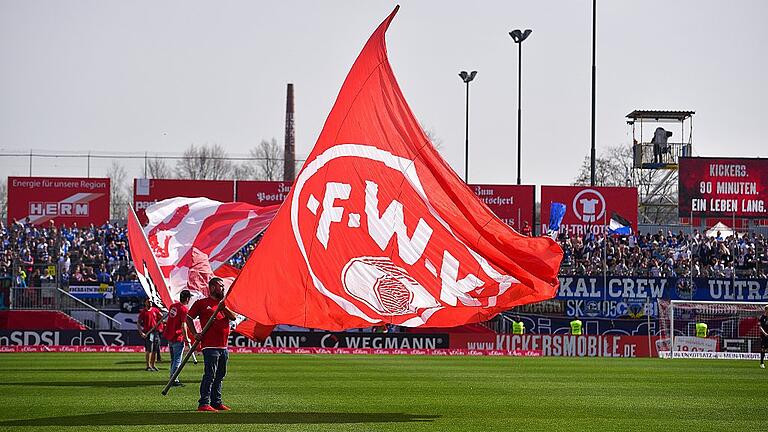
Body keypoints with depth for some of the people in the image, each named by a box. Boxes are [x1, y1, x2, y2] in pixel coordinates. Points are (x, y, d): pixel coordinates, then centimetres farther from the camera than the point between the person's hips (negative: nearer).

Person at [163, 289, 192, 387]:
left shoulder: (173, 306, 9)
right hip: (178, 337, -8)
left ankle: (174, 378, 22)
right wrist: (186, 338, -12)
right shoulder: (184, 309, -16)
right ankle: (174, 380, -6)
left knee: (173, 359, 17)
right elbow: (183, 325, -21)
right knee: (177, 360, -4)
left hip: (169, 336, 8)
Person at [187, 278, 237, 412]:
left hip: (223, 346, 7)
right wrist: (195, 334, -5)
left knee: (220, 376, 11)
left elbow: (234, 318, 8)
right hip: (210, 345, -7)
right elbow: (189, 318, 4)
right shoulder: (202, 303, 2)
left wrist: (224, 308, -9)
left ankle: (216, 402, 19)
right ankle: (204, 404, -12)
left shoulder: (224, 304, 19)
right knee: (210, 375, -12)